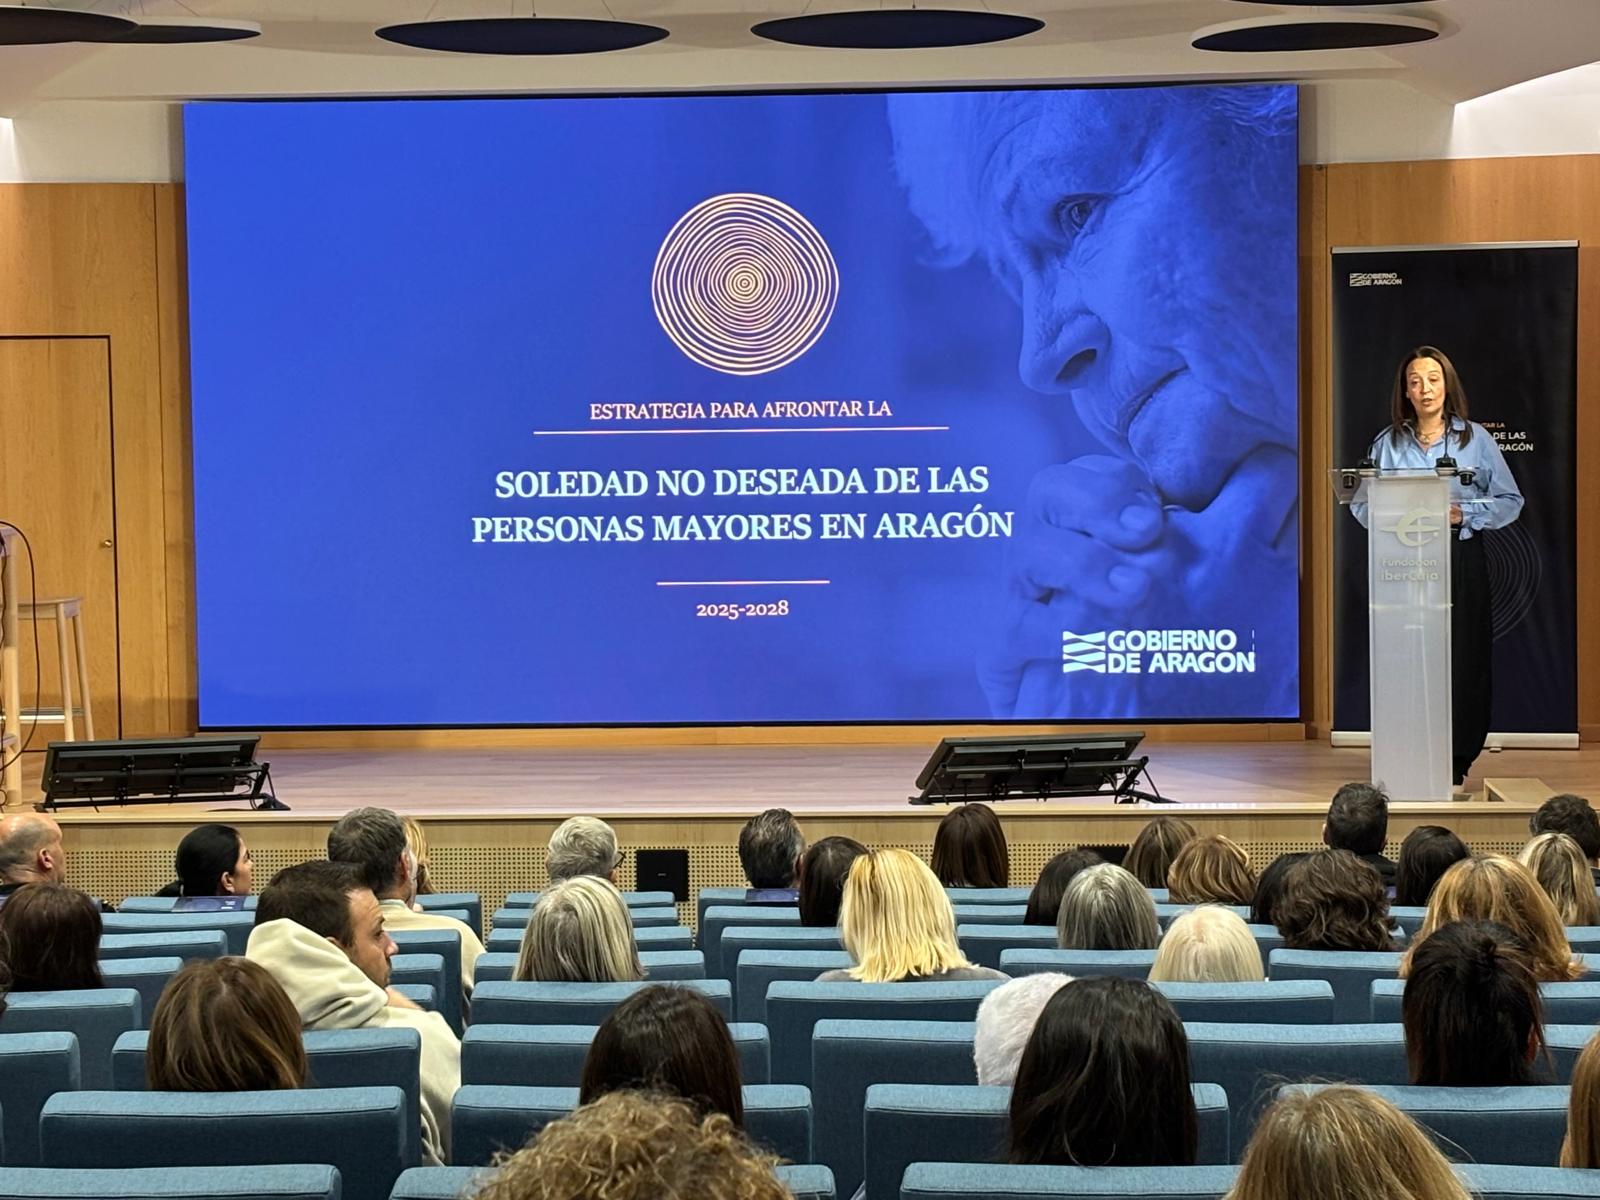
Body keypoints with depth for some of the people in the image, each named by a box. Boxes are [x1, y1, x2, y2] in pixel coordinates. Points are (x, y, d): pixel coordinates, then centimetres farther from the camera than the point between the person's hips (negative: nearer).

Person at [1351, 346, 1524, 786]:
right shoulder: (1388, 443, 10)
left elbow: (1510, 501, 4)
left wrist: (1464, 513, -11)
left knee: (1462, 658, -3)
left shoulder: (1475, 438, 5)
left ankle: (1456, 758, 4)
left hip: (1462, 559, -1)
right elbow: (1361, 504, 9)